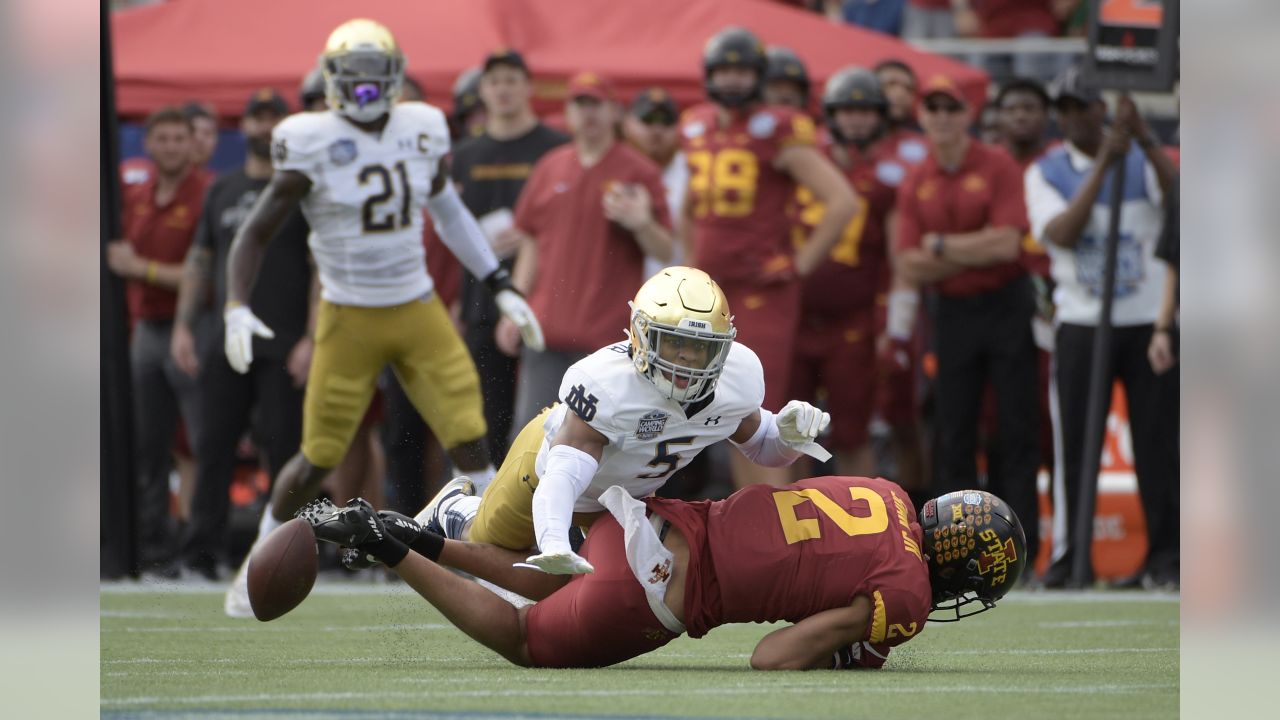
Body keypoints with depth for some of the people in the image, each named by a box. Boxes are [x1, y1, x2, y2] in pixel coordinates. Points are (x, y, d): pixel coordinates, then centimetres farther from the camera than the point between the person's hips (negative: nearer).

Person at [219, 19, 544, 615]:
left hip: (419, 313, 3)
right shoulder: (312, 146, -11)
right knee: (319, 458, 2)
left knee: (470, 443, -7)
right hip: (350, 320, -3)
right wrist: (236, 308, -23)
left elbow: (450, 216, 18)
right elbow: (256, 233, -8)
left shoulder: (421, 134, 2)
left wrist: (502, 289, 16)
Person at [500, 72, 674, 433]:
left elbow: (664, 252, -2)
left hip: (606, 332, -4)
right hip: (548, 328, 5)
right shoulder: (550, 168, 13)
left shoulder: (639, 173, 0)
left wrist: (641, 224, -23)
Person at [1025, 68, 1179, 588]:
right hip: (1081, 324, 0)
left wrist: (1145, 140, -29)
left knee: (1158, 438, 0)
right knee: (1073, 441, -2)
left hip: (1148, 318, 0)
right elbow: (1062, 233, -14)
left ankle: (1164, 552, 6)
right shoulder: (1046, 172, 5)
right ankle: (1067, 555, 4)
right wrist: (1103, 165, -20)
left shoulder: (1142, 159, 4)